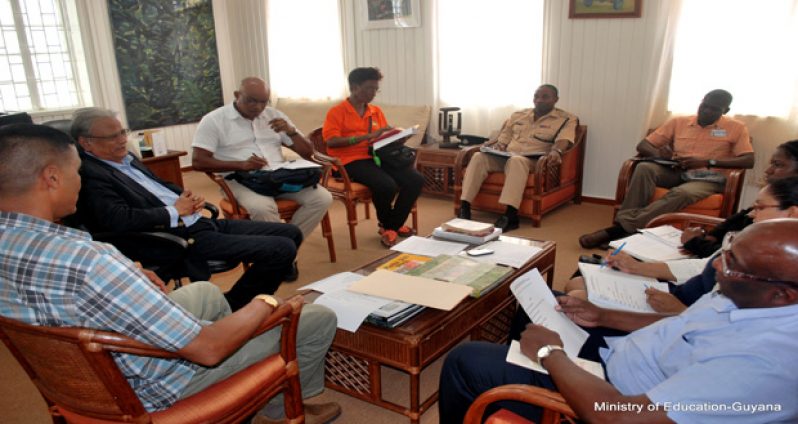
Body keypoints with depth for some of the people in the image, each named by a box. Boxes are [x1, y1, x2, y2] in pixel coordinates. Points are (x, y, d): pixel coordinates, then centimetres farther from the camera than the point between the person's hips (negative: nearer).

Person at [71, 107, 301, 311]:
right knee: (282, 249, -19)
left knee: (291, 233, 10)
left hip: (200, 222, 10)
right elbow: (119, 221, -26)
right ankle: (230, 306, 1)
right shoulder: (90, 175, -12)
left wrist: (188, 197, 4)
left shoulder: (126, 159, 16)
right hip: (181, 238, -10)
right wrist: (176, 211, -13)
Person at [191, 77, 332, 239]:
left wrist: (291, 131, -7)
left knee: (322, 197, -20)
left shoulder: (275, 115, 14)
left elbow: (307, 152, 15)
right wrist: (240, 164, -19)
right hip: (240, 180, -4)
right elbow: (198, 162, -7)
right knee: (262, 207, -38)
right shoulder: (214, 120, 2)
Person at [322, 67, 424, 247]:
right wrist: (367, 137, -19)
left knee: (416, 179, -15)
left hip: (376, 157, 6)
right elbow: (331, 141, -14)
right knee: (387, 185, -32)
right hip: (351, 161, -6)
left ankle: (393, 226, 0)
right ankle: (386, 225, -1)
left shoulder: (376, 111, 18)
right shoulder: (336, 112, -1)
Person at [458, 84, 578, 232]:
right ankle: (464, 208, -33)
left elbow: (564, 139, -10)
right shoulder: (518, 115, 23)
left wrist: (556, 151, -32)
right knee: (479, 157, -24)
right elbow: (504, 137, 25)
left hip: (533, 161, -5)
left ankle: (510, 216, -51)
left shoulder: (566, 119, 9)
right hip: (505, 157, 5)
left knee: (516, 161, -41)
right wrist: (498, 146, 1)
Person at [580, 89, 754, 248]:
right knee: (644, 168, -31)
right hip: (675, 173, 3)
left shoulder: (736, 128, 7)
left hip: (707, 179, -3)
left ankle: (621, 228, -42)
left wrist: (706, 162, -18)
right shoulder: (679, 122, 13)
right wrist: (657, 153, -15)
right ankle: (623, 221, -37)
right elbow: (642, 145, 11)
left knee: (682, 194, -39)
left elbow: (749, 160, -6)